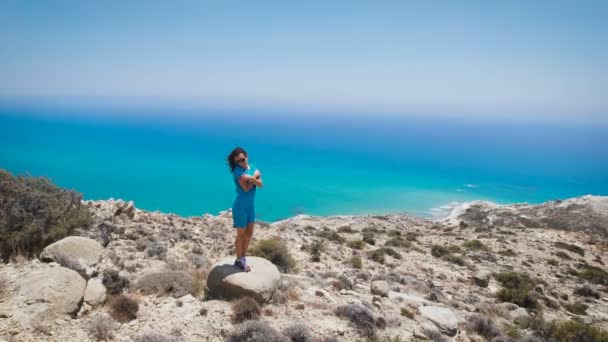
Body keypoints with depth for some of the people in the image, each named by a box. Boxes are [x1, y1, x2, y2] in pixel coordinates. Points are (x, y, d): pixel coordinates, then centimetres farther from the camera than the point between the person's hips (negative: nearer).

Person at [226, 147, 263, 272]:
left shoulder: (252, 167, 4)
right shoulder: (238, 171, -16)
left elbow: (260, 185, -4)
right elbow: (246, 188, -22)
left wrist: (252, 178, -23)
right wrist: (255, 175, -12)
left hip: (251, 205, 7)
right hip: (240, 205, -7)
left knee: (249, 233, 15)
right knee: (241, 234, 4)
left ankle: (243, 258, 31)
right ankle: (239, 260, 20)